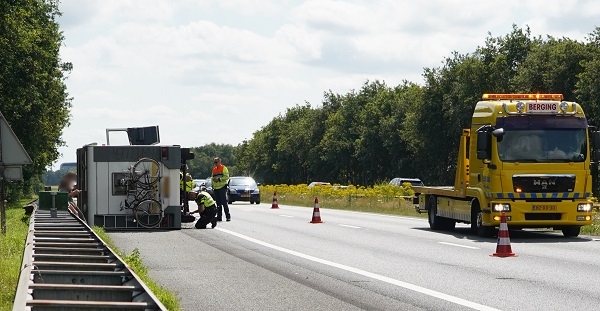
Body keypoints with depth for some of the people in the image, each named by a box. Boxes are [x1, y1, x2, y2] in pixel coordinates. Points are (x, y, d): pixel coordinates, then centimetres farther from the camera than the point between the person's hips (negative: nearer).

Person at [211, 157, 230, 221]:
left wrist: (219, 179, -18)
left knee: (224, 203, -10)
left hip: (222, 188, -7)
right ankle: (219, 217, 10)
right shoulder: (214, 169, 18)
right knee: (218, 203, 8)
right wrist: (212, 185, 14)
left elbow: (226, 177, -12)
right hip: (216, 188, 7)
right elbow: (212, 178, 25)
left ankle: (228, 216, -8)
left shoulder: (223, 168, -3)